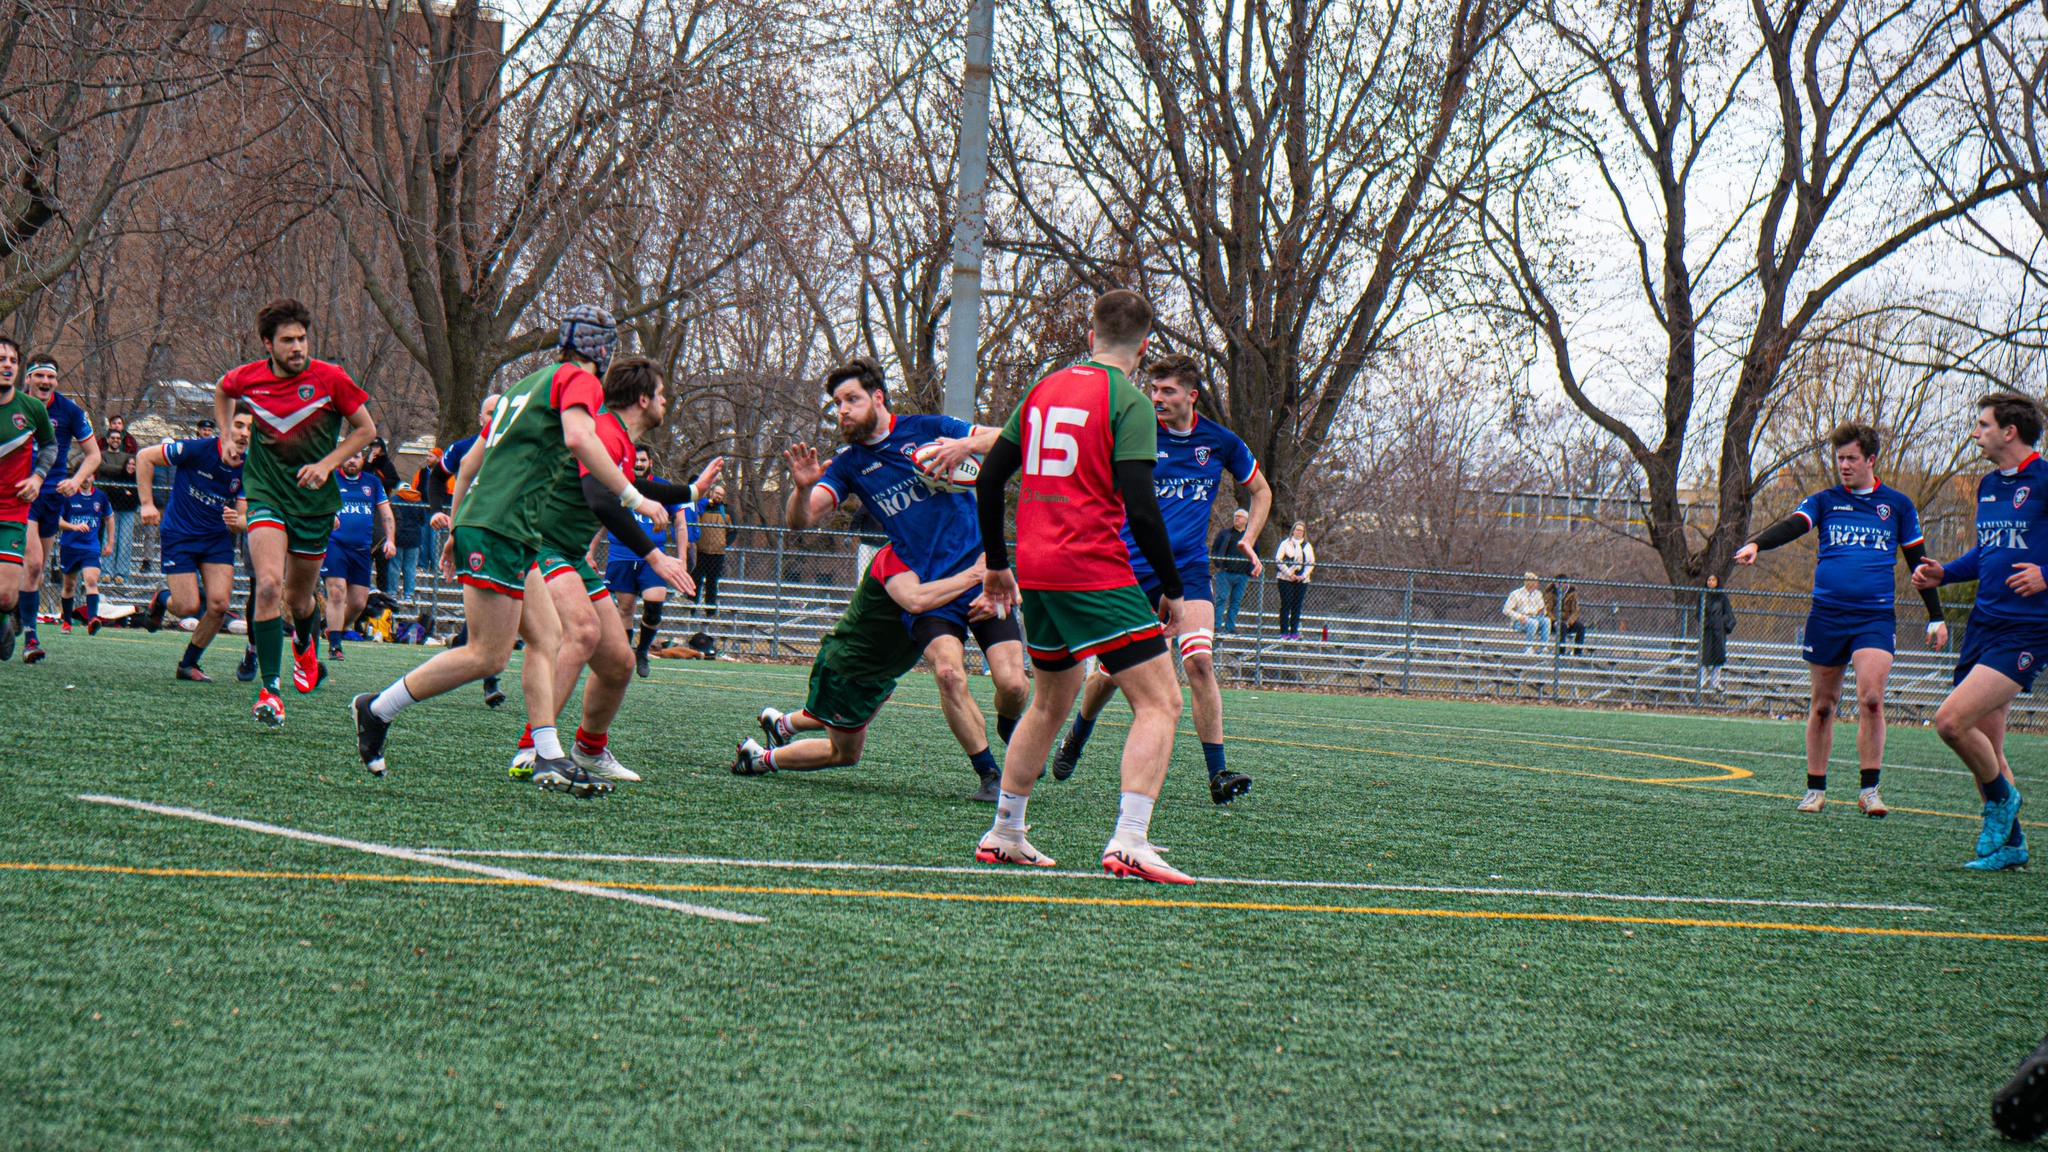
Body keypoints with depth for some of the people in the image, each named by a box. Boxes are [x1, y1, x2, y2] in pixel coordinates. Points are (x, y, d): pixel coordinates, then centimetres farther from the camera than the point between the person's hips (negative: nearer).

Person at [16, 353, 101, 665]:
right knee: (32, 562, -17)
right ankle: (29, 637, -16)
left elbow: (93, 454, 4)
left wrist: (75, 481, -13)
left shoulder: (69, 410, -2)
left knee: (37, 568, 9)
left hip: (53, 495, 2)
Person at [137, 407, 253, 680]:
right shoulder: (197, 450, -19)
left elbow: (244, 519, -4)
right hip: (178, 535, -3)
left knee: (219, 604, -12)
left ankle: (188, 665, 9)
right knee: (189, 607, -12)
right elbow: (144, 457, -9)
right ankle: (162, 599, 26)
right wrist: (147, 503, -12)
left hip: (218, 538, 3)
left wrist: (236, 522, -29)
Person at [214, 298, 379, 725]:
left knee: (298, 601, 11)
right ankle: (269, 689, -20)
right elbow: (221, 391, 21)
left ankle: (305, 645, 50)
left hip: (314, 500, 0)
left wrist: (327, 464, -11)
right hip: (265, 493, 0)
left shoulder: (330, 379, -11)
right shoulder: (248, 378, -5)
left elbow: (366, 429, 0)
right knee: (268, 583, -23)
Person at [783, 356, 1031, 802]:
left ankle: (1008, 729, 24)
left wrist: (967, 445, -19)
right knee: (948, 671, -25)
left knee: (1013, 685, -12)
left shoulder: (926, 429, 3)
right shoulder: (849, 463, 9)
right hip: (925, 588, 1)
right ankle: (988, 774, -11)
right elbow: (800, 520, -1)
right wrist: (803, 487, -22)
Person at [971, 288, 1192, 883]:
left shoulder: (1042, 390, 14)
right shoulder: (1128, 402, -7)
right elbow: (1139, 505, -15)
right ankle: (1128, 843, -21)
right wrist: (1172, 588, -6)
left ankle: (1003, 835, 26)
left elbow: (989, 478, 18)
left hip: (1035, 572, 8)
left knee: (1050, 703, 25)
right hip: (1095, 572, -7)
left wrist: (997, 563, 28)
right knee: (1160, 704, -7)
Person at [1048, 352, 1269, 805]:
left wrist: (1248, 539, 5)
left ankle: (1218, 774, -17)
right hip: (1132, 568, -1)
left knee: (1199, 660, -20)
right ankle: (1075, 739, 37)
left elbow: (1260, 490, 18)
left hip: (1189, 569, 1)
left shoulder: (1220, 442, 1)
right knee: (1111, 671, 5)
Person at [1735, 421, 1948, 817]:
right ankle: (1815, 789, 18)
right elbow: (1791, 526, -9)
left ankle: (1869, 789, -9)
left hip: (1876, 617, -1)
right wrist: (1755, 544, -30)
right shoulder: (1824, 501, 9)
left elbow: (1918, 562, 15)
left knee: (1870, 698, -17)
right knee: (1822, 705, 7)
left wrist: (1936, 618, 12)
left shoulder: (1897, 505, 10)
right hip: (1826, 615, 1)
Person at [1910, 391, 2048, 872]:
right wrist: (1943, 574, 14)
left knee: (1951, 720, -19)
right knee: (1983, 748, 8)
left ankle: (2001, 797, 5)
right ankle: (2009, 843, 21)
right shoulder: (1988, 485, 14)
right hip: (1983, 624, 8)